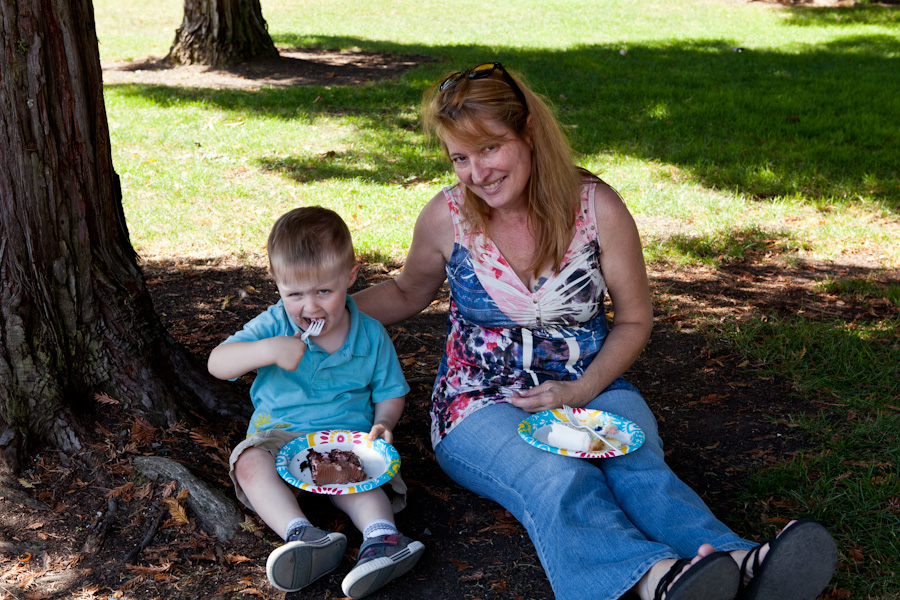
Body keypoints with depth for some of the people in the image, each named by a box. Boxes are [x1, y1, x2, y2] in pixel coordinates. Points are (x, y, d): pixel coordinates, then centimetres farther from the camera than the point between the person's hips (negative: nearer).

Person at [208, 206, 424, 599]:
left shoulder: (371, 336, 0)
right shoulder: (273, 327, -3)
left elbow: (390, 393, 11)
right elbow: (217, 364, -13)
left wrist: (383, 423, -12)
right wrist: (268, 351, -30)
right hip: (280, 434, 1)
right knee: (251, 461, -30)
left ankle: (382, 536, -48)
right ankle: (302, 534, -45)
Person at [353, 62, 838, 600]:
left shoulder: (596, 207, -4)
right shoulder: (447, 217, -2)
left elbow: (634, 319, 5)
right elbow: (406, 294, 18)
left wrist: (582, 391, -10)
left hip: (590, 389, 2)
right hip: (485, 404, -1)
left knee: (639, 468, -32)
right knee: (559, 480, -35)